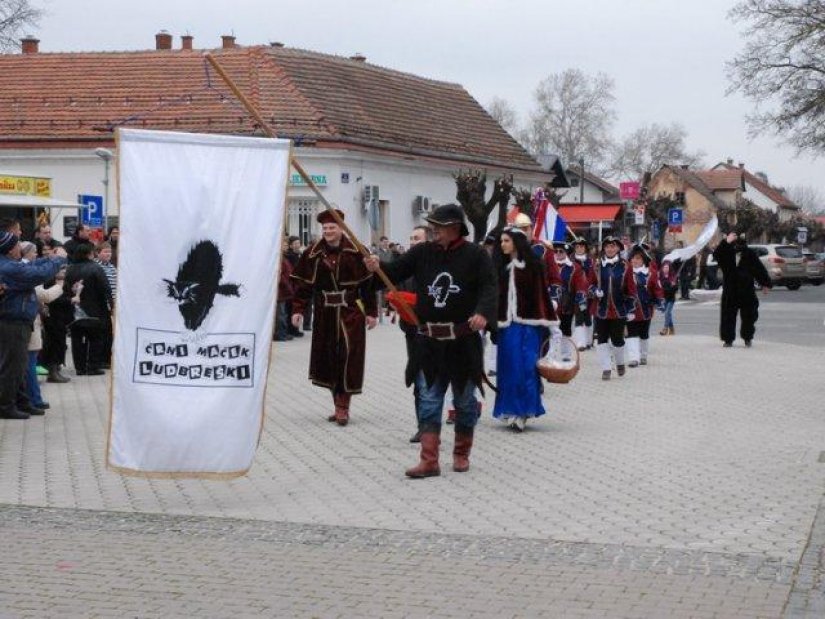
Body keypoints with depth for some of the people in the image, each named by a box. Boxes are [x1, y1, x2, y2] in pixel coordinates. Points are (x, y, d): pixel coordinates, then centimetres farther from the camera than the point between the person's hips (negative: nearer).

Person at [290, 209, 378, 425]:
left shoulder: (355, 252, -5)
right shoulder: (313, 253, 2)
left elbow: (368, 282, -2)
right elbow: (303, 283, 3)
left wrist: (371, 312, -3)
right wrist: (298, 310, -4)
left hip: (351, 312, -3)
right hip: (325, 314, 3)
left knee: (348, 355, -8)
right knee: (328, 357, 5)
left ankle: (343, 407, -3)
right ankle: (339, 405, 16)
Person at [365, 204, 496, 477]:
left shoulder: (475, 255, -6)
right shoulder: (422, 252, 4)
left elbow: (489, 287, -13)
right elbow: (395, 271, 2)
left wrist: (483, 312, -31)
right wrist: (378, 267, -20)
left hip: (463, 341, -3)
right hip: (428, 341, 3)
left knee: (465, 400, 12)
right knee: (428, 401, 1)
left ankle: (462, 453, 28)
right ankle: (429, 461, 2)